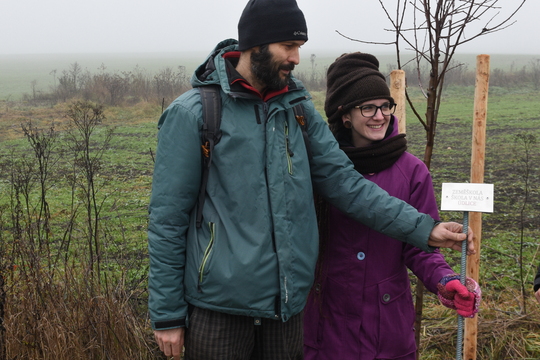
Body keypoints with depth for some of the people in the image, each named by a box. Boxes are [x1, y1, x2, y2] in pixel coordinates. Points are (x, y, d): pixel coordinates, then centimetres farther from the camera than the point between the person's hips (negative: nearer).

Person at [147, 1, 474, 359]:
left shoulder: (299, 109, 5)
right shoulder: (191, 113, -9)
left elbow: (346, 182, 1)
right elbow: (167, 220, -7)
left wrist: (423, 229, -9)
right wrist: (168, 315, -7)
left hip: (288, 305, 5)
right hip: (219, 310, -4)